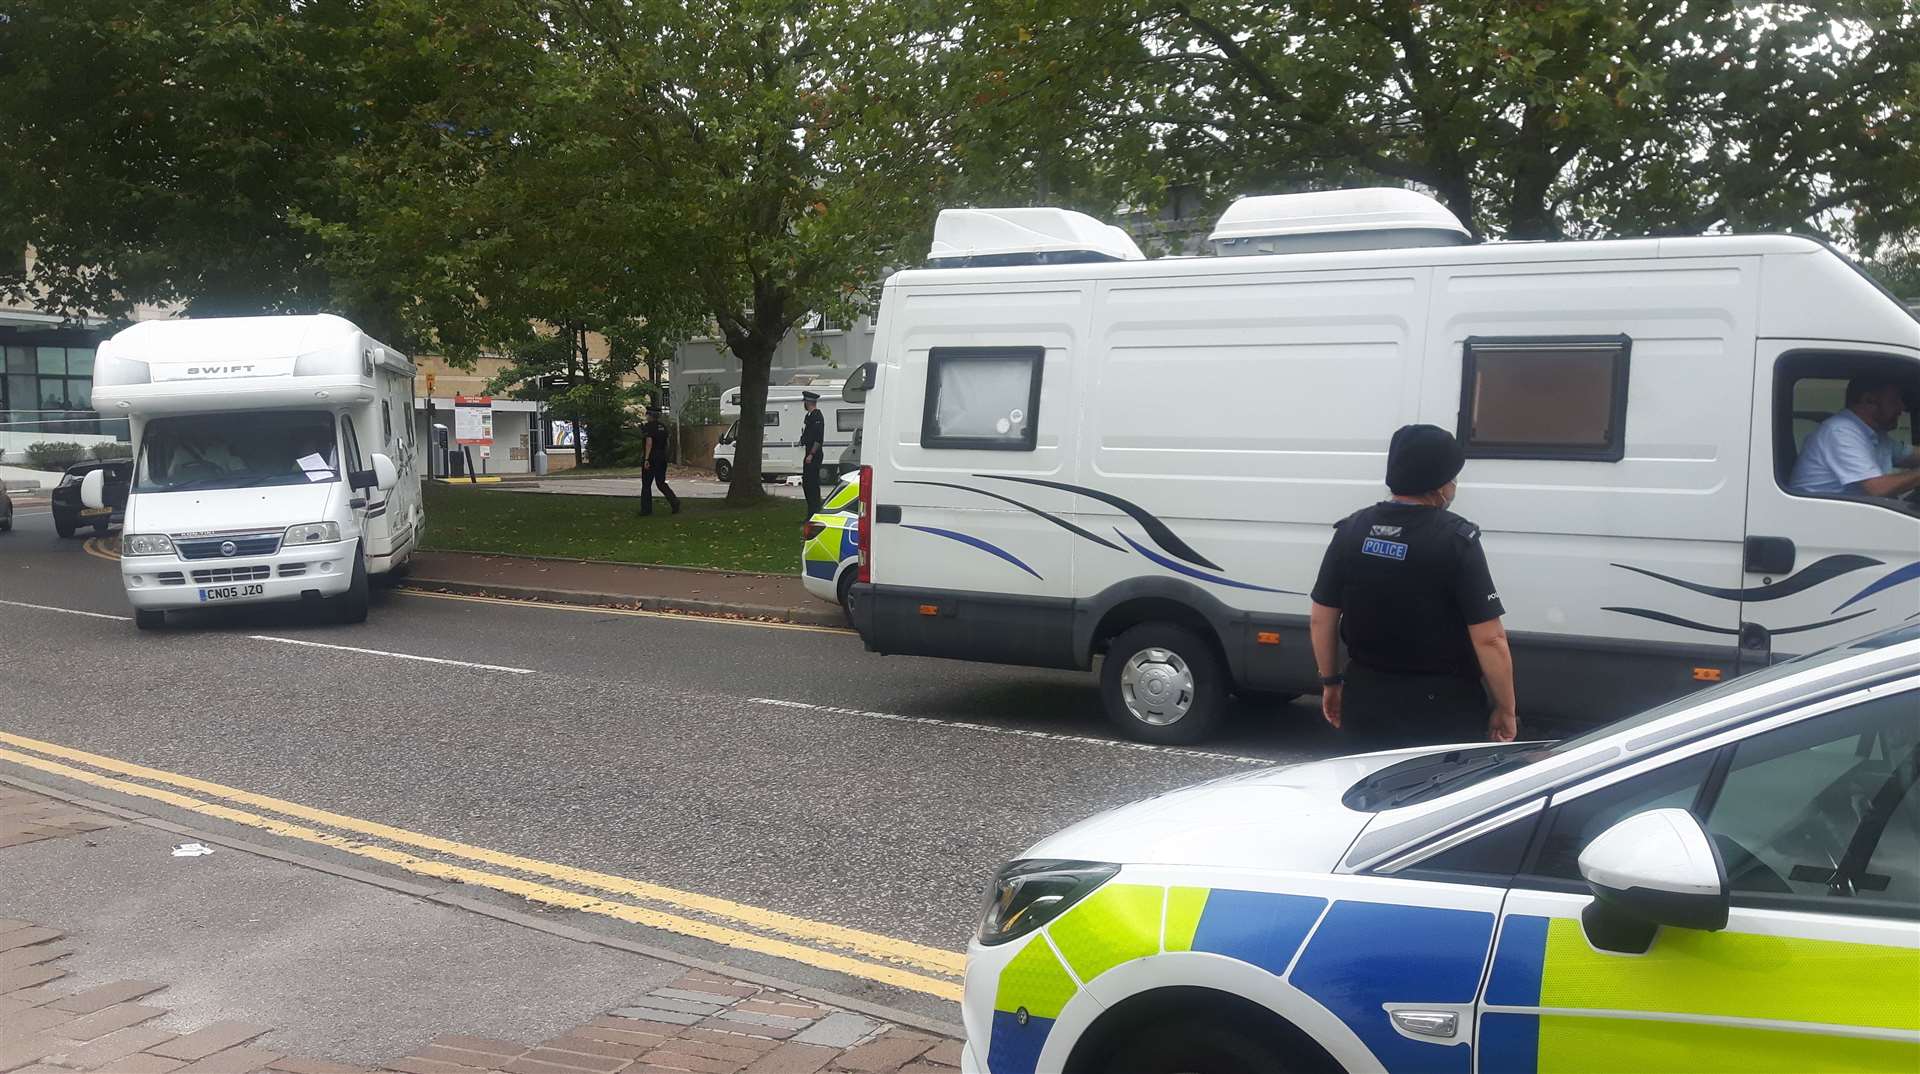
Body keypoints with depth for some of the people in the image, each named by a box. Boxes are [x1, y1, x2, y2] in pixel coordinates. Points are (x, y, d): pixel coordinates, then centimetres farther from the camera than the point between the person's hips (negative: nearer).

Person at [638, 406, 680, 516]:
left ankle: (646, 509, 7)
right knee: (661, 483, 12)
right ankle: (674, 501, -8)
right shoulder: (663, 426, 11)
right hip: (662, 457, 7)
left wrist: (646, 459, -21)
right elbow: (667, 442, 15)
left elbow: (649, 442, -20)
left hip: (651, 458, -7)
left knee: (646, 485, 4)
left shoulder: (648, 427, -11)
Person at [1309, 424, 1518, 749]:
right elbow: (1489, 639, -16)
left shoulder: (1351, 531, 0)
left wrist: (1330, 682, 19)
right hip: (1442, 714, -4)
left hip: (1366, 706, 5)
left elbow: (1322, 619, 6)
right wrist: (1506, 710, -5)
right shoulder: (1456, 540, -15)